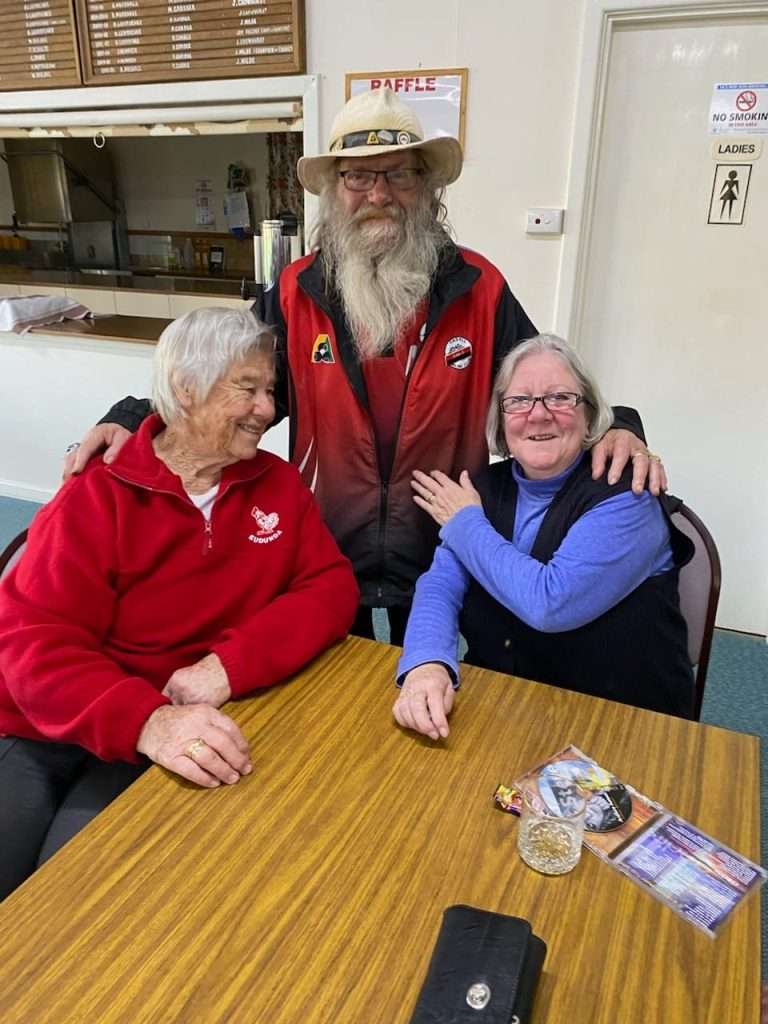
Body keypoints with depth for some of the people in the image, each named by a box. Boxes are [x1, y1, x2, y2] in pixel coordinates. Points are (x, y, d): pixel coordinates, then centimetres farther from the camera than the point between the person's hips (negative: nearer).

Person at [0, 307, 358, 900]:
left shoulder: (278, 486, 3)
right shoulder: (100, 492, -7)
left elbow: (331, 587, -4)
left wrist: (229, 664, -22)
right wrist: (146, 721, -34)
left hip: (185, 732, 1)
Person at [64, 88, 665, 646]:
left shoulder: (478, 290, -8)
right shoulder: (297, 294, -6)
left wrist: (614, 428, -21)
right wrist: (134, 420, -16)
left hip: (439, 559, 0)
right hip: (325, 558, 1)